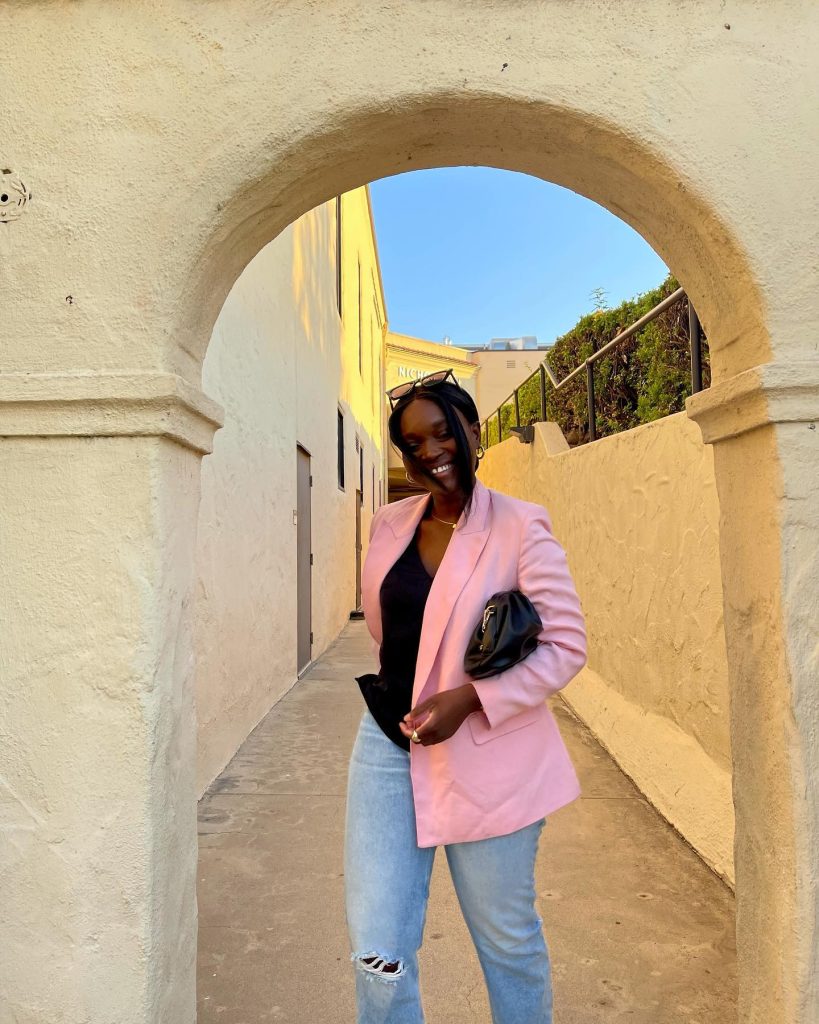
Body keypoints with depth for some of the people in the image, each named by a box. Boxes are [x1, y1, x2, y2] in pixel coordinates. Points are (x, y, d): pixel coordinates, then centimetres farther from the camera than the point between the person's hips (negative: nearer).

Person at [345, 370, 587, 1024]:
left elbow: (567, 646, -12)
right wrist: (399, 687, 3)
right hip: (389, 742, 4)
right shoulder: (389, 526, 4)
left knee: (508, 940, 18)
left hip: (485, 755, -3)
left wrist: (470, 697, -21)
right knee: (377, 952, 7)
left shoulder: (520, 527, -12)